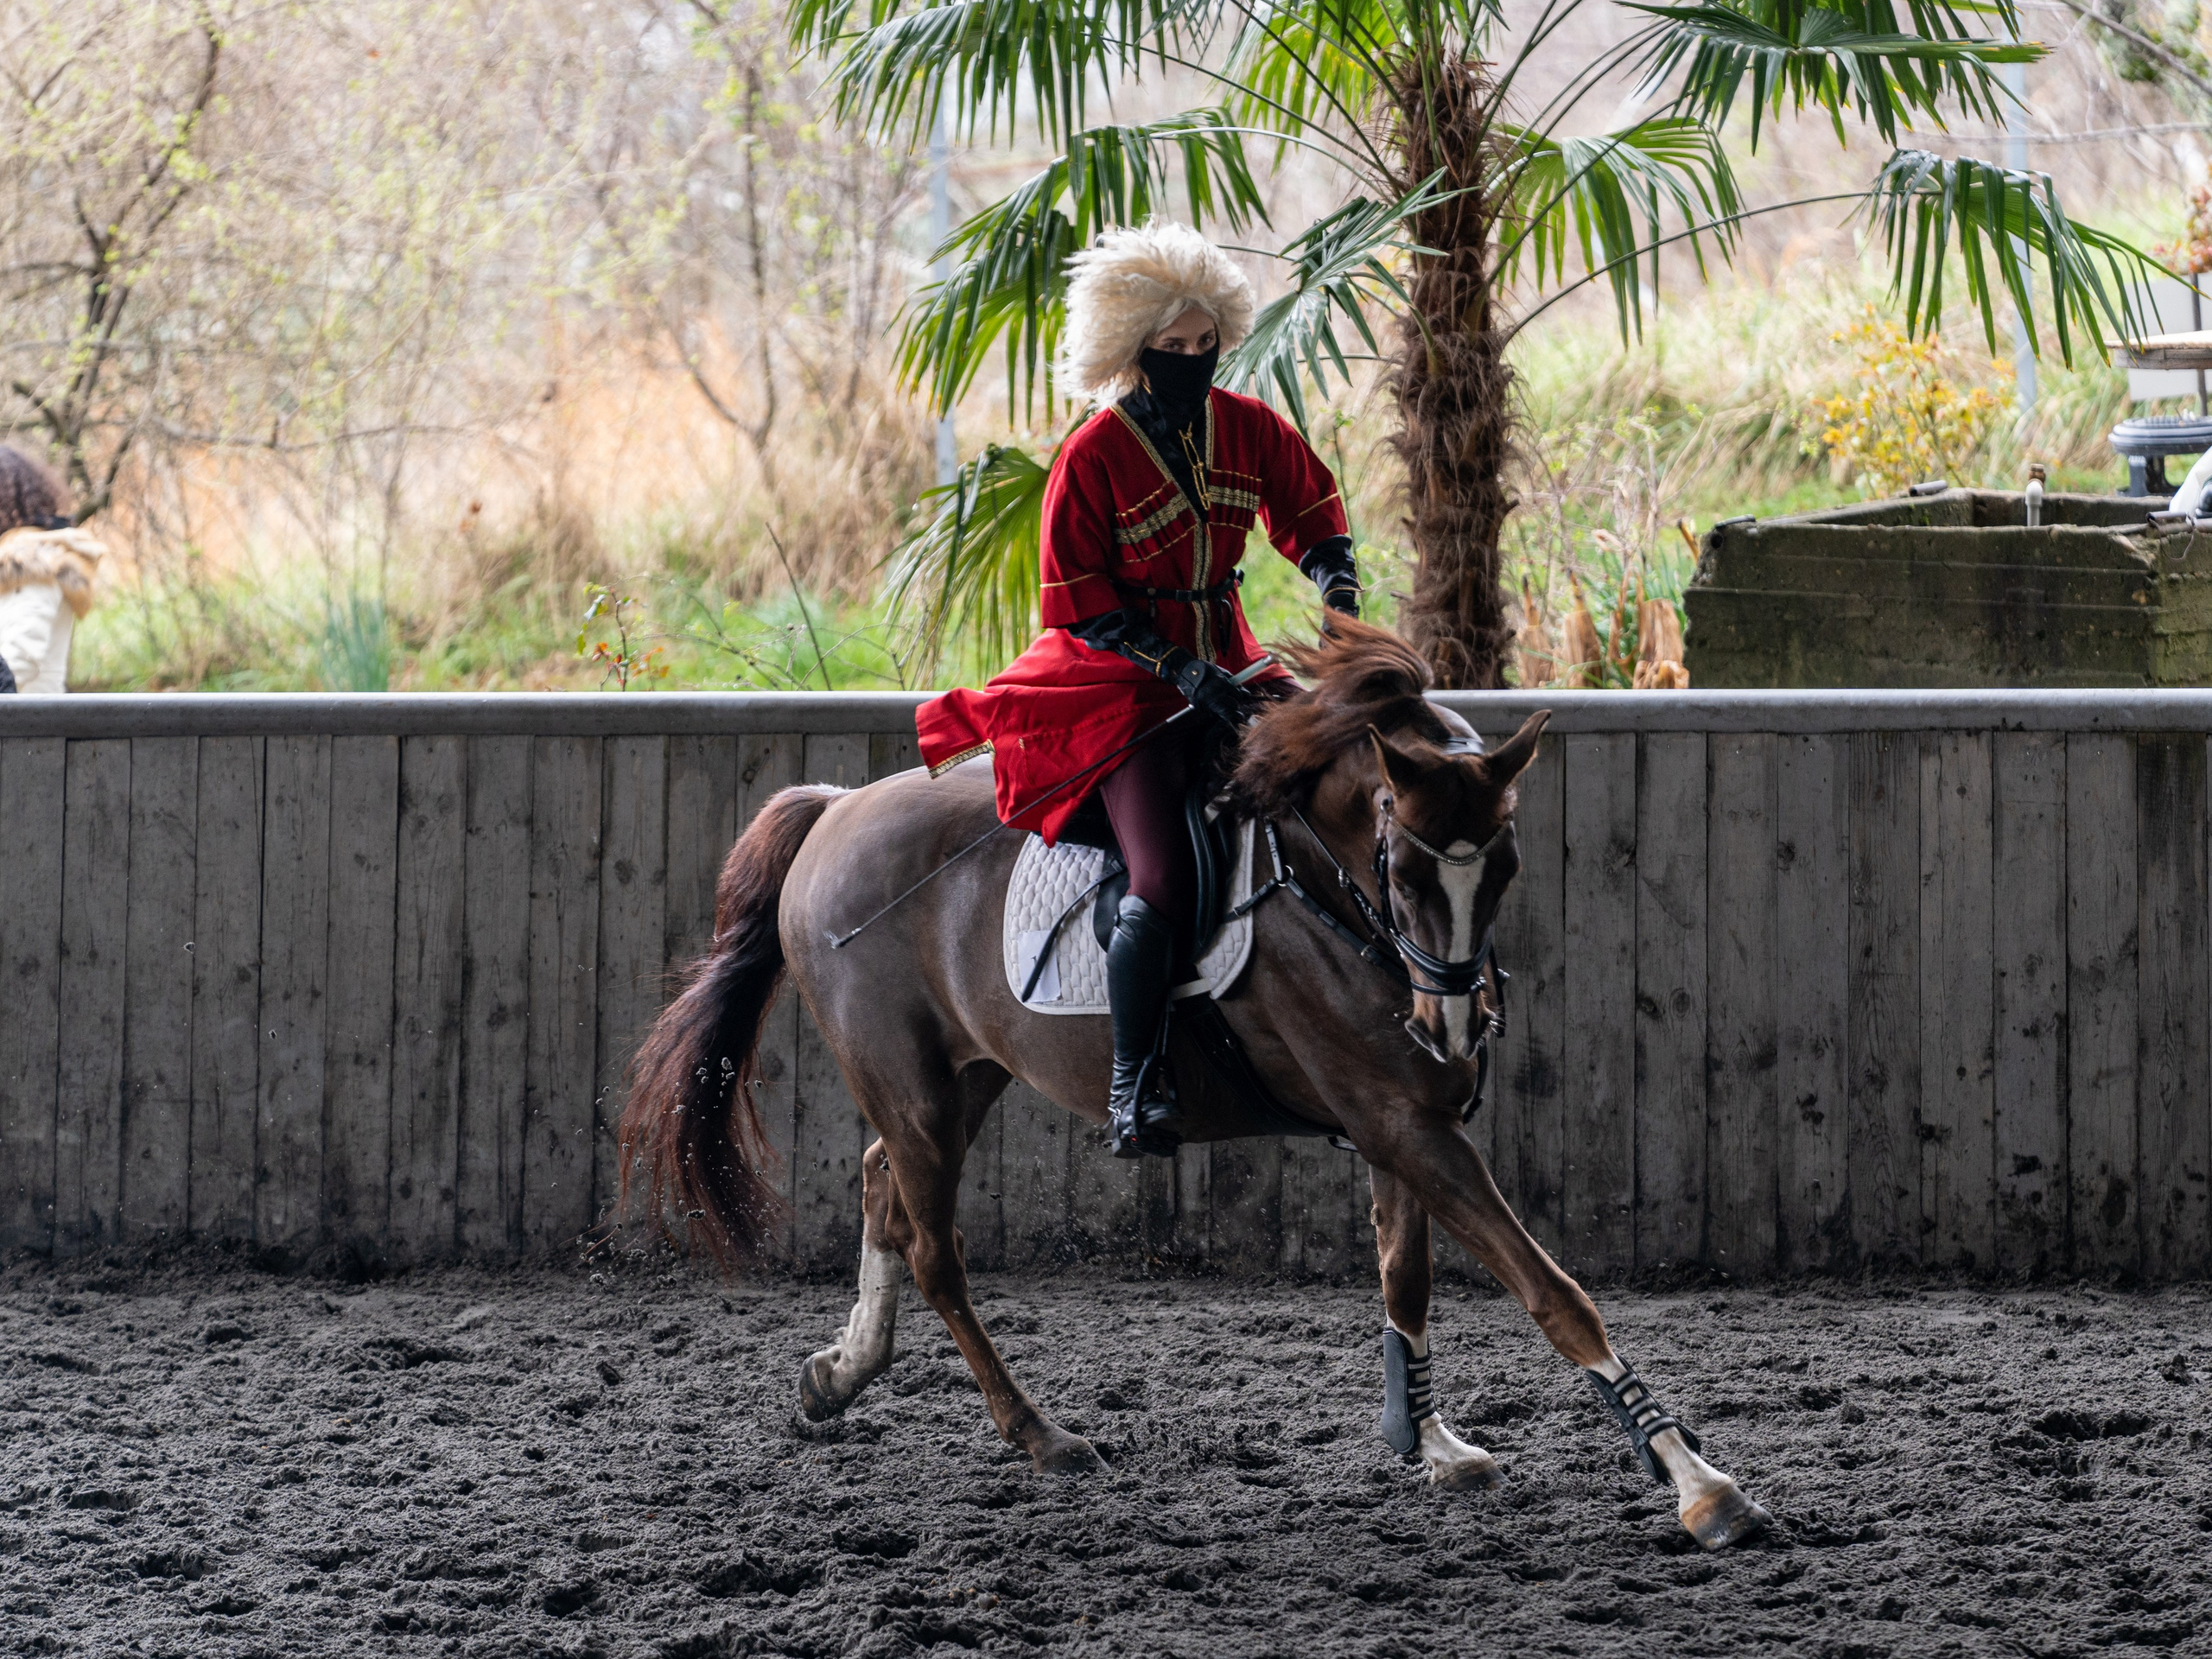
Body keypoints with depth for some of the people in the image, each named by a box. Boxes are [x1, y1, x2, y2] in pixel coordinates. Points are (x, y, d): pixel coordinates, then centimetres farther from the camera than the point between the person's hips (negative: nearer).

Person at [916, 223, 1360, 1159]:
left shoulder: (1249, 431, 3)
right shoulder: (1093, 458, -12)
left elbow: (1315, 519, 17)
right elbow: (1084, 608, -12)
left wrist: (1342, 603, -2)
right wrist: (1187, 675, -20)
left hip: (1226, 662, 6)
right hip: (1120, 684, -6)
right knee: (1162, 881, -22)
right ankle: (1134, 1092, -18)